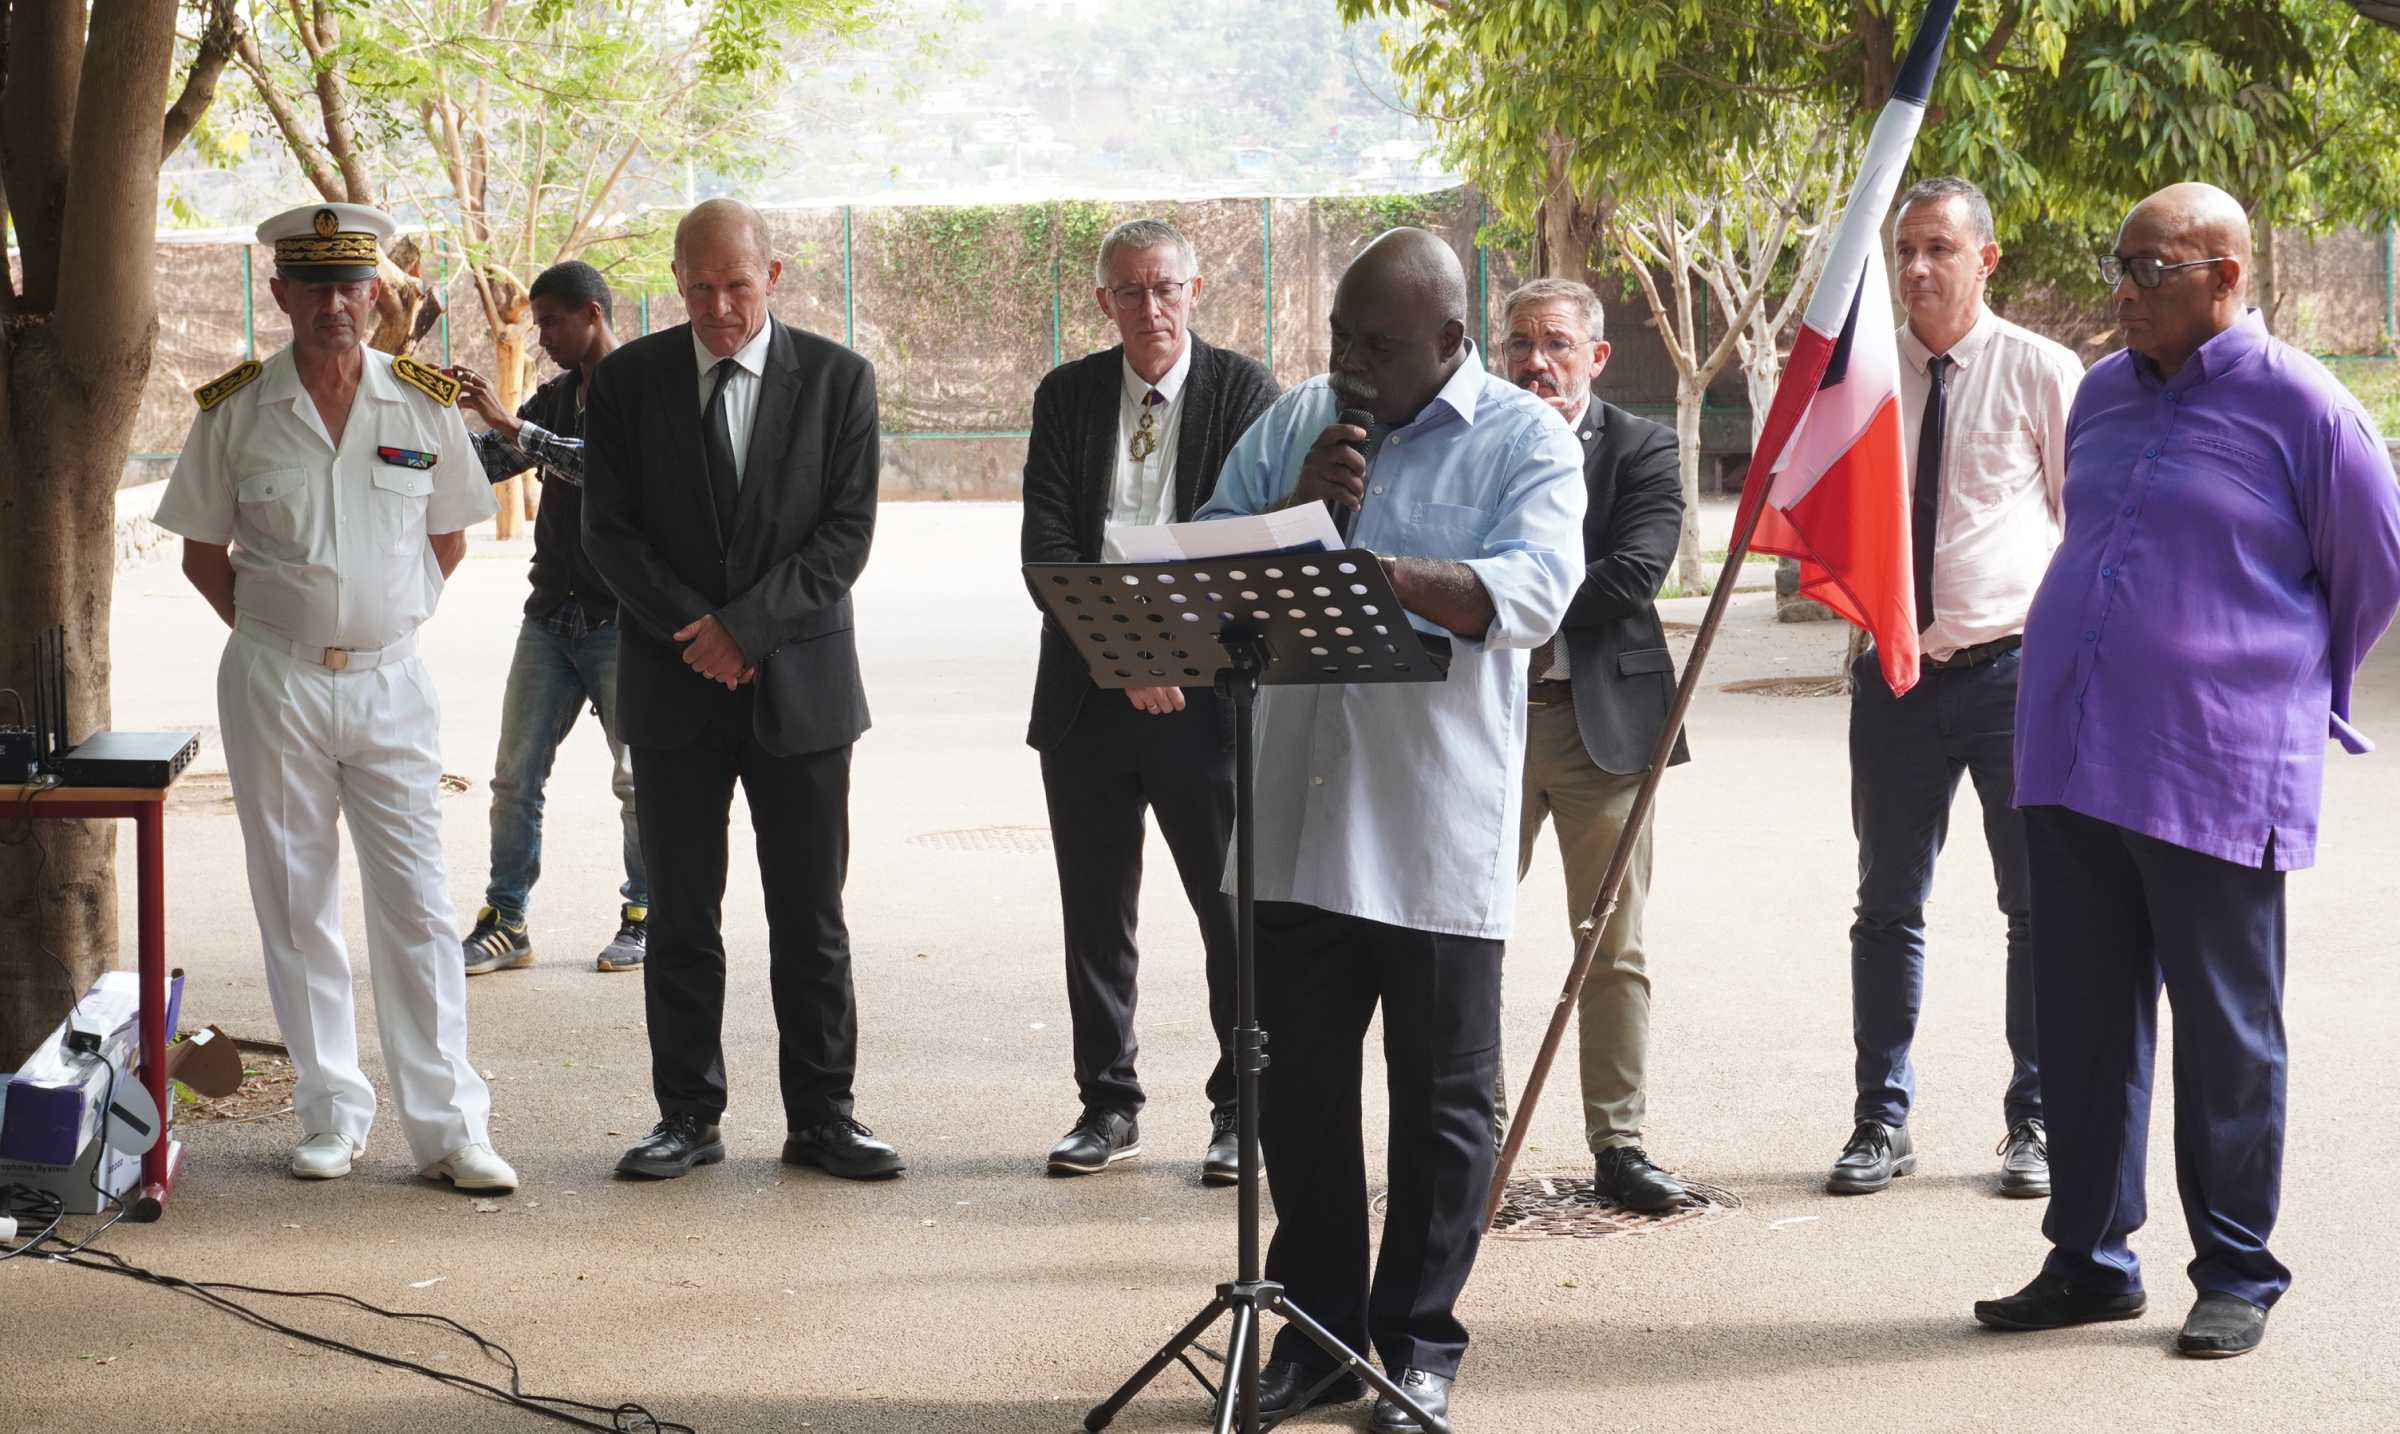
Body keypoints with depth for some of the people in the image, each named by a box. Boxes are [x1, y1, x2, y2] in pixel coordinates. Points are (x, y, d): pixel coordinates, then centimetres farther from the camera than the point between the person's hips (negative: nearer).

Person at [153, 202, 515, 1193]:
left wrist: (393, 616, 8)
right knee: (296, 907, 5)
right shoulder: (234, 410, -1)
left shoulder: (425, 404, 1)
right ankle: (330, 1116, 14)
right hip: (273, 683, 0)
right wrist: (270, 627, 3)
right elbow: (201, 550, 9)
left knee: (417, 906, -2)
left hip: (390, 679, 0)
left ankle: (448, 1125, 1)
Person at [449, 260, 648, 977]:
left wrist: (508, 424, -27)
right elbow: (484, 464, 12)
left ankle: (645, 915, 15)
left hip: (622, 616, -7)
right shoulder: (558, 395, 14)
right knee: (516, 775, 3)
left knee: (637, 776, 2)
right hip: (552, 613, 7)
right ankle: (505, 922, 7)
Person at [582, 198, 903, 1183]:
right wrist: (697, 634, -11)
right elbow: (609, 529, 0)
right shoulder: (627, 381, 3)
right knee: (680, 918, 5)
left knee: (811, 918, 3)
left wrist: (745, 625, -13)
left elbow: (846, 532, -4)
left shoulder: (838, 379, 1)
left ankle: (821, 1117, 11)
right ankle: (688, 1117, 13)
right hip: (673, 691, 1)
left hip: (801, 685, -1)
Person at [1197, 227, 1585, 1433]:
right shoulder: (1296, 422, 12)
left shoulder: (1525, 442, -2)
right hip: (1298, 820, 4)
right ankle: (1317, 1331, 21)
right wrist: (1298, 504, -8)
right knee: (1296, 1082, 9)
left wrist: (1382, 571, -32)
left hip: (1436, 831, -4)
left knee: (1441, 1095, 5)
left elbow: (1531, 592, -18)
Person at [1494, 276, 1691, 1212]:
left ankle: (1618, 1146, 9)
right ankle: (1478, 1130, 16)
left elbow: (1633, 573, -11)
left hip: (1603, 719, -1)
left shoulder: (1641, 449, 3)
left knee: (1614, 951, 2)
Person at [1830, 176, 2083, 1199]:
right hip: (1894, 673, 3)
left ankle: (2036, 1121, 15)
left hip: (2016, 669, -3)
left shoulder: (2041, 373, -1)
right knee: (1888, 906, 8)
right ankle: (1882, 1121, 18)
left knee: (2040, 904, 3)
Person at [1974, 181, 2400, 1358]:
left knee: (2226, 1032, 3)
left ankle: (2237, 1273, 13)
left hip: (2215, 774, -6)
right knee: (2083, 1023, 9)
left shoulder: (2294, 405, -7)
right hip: (2070, 761, 6)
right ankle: (2090, 1258, 19)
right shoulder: (2103, 393, 13)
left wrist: (2295, 686, 11)